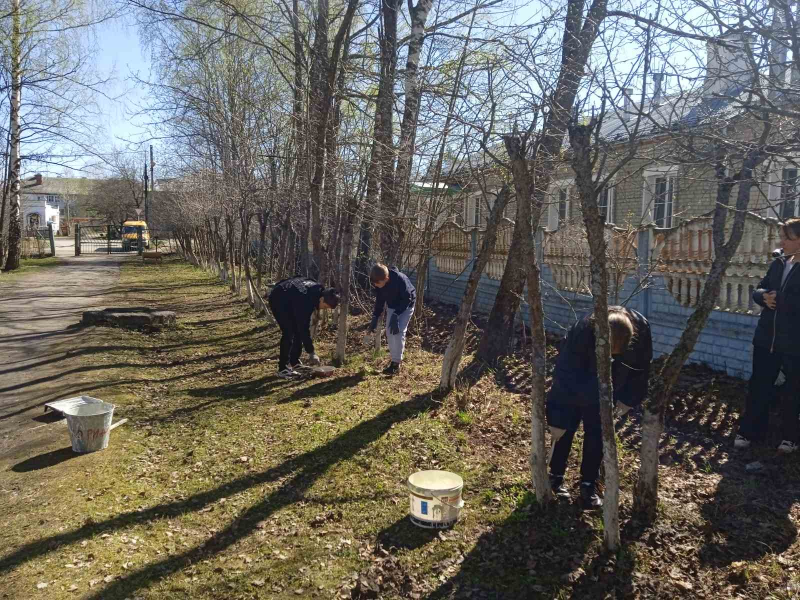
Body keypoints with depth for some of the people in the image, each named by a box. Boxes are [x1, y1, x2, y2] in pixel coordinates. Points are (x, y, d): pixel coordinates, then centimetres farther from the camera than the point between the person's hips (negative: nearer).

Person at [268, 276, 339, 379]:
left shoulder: (319, 289, -11)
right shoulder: (307, 301, -35)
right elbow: (304, 328, -32)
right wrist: (311, 352, -27)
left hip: (290, 299, 10)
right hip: (279, 300, -9)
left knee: (298, 330, 6)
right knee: (288, 333, -17)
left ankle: (294, 362, 17)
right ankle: (283, 369, -13)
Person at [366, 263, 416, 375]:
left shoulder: (400, 280, -37)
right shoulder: (378, 283, -19)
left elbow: (407, 299, -26)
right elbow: (379, 299, -3)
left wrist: (396, 315, -30)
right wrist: (375, 317, -9)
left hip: (406, 305, -6)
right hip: (392, 306, 6)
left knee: (398, 331, -15)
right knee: (389, 332, 1)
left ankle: (396, 364, -10)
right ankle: (394, 360, 14)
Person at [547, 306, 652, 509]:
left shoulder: (641, 329, -30)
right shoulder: (582, 332, -40)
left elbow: (641, 367, -8)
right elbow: (564, 373, -33)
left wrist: (630, 398, -2)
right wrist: (557, 419, -30)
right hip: (572, 386, -3)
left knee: (597, 434, 5)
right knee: (565, 430, 3)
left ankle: (588, 484, 18)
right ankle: (555, 476, 21)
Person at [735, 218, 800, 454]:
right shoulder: (778, 264, 8)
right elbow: (758, 290, 12)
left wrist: (777, 297, -19)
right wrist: (764, 296, -9)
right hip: (767, 338, 5)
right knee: (758, 386, 11)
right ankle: (749, 432, 23)